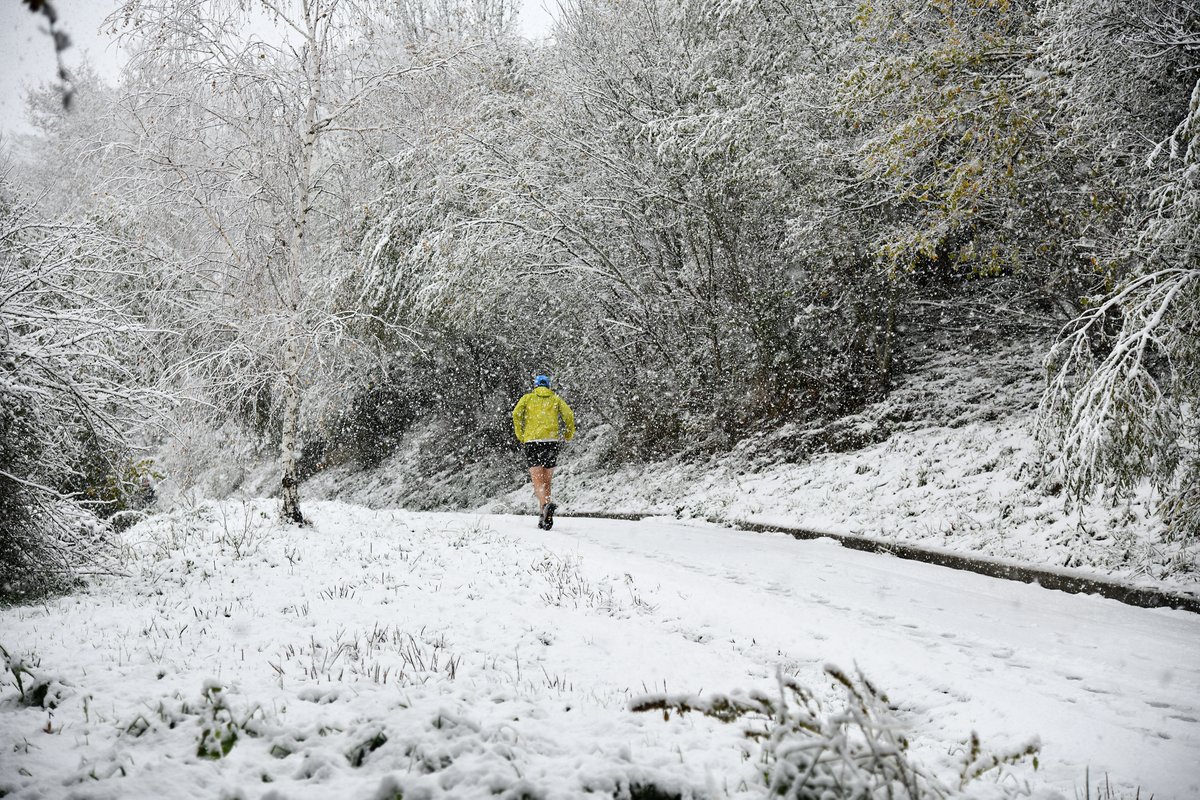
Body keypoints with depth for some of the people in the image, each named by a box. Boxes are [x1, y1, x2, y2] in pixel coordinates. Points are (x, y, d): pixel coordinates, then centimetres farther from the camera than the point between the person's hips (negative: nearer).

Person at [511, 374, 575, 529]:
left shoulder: (528, 398, 14)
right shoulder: (556, 399, 17)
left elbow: (516, 413, -2)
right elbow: (569, 414, 2)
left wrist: (520, 436, 5)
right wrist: (568, 435, 14)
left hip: (532, 441, -2)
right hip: (551, 441, 2)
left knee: (538, 480, -9)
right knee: (546, 480, 11)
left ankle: (546, 504, -35)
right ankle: (544, 516, 6)